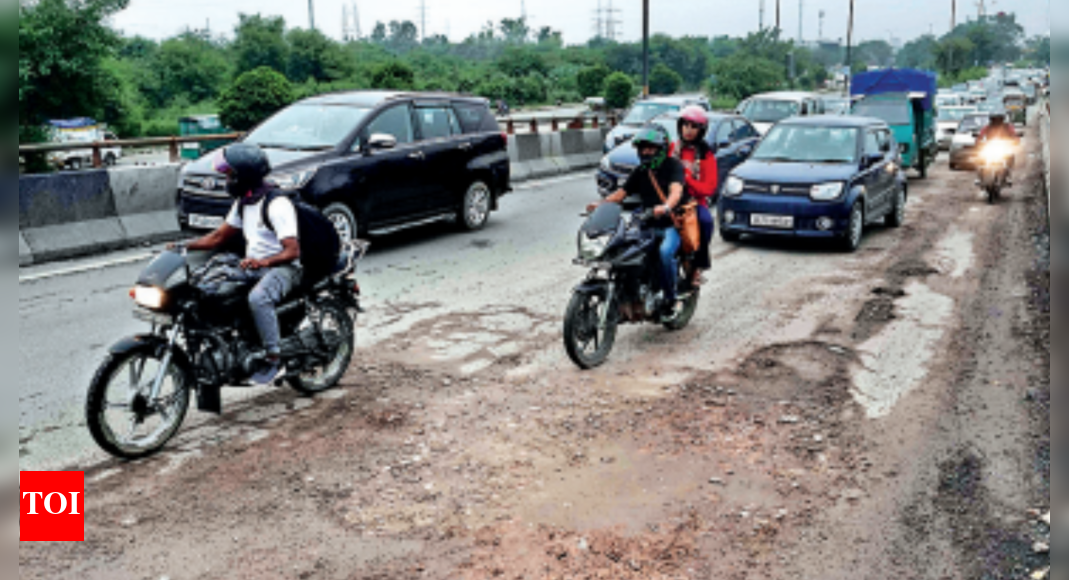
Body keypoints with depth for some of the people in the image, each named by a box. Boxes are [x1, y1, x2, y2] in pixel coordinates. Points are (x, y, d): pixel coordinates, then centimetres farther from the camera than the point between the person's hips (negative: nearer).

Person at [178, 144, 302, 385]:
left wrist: (264, 261, -40)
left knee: (258, 297, -38)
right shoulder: (243, 203, 14)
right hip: (253, 266, 9)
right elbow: (220, 237, 19)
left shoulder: (277, 204, -16)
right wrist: (185, 246, 6)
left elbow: (293, 250, -23)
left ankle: (274, 359, -28)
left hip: (283, 267, -9)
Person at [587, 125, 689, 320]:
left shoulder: (673, 165, -5)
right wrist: (601, 204, -11)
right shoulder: (640, 172, 15)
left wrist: (666, 207, -45)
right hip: (648, 226, 6)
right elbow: (622, 192, 9)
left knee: (665, 252, -34)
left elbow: (676, 190, -23)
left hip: (673, 224, -6)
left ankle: (670, 299, -16)